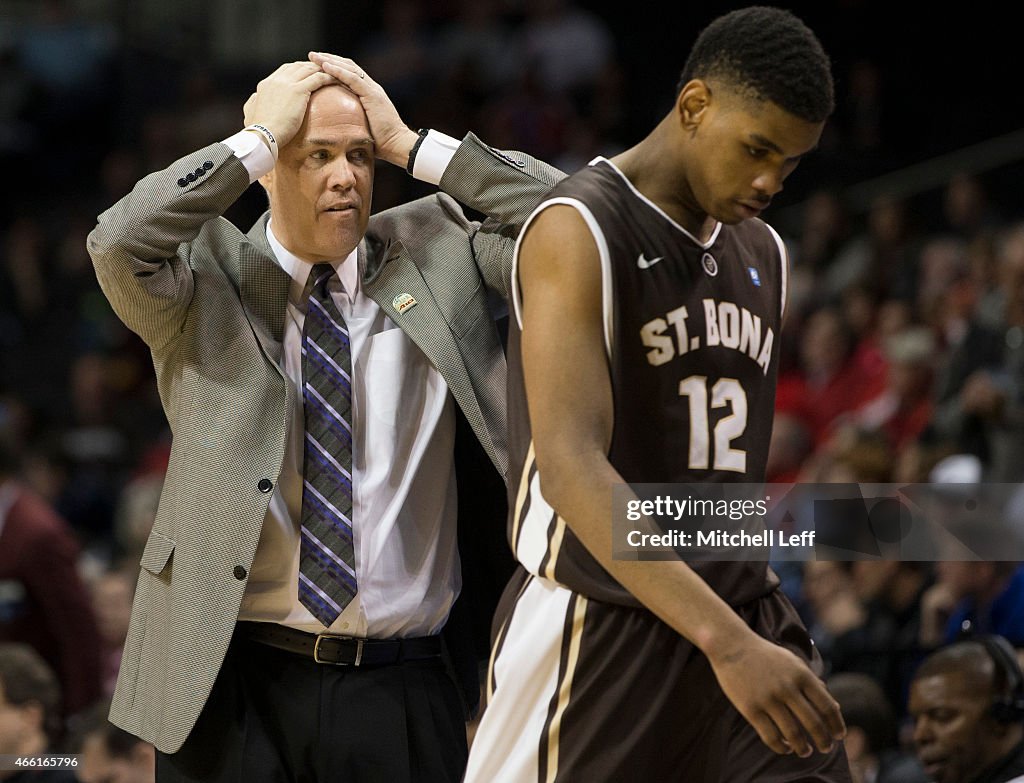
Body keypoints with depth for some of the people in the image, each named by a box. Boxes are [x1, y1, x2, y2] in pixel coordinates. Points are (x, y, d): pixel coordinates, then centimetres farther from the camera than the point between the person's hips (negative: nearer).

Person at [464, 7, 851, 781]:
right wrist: (727, 641, -33)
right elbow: (570, 467, -25)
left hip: (743, 619, 7)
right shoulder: (577, 232, -13)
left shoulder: (763, 255, 13)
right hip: (597, 633, -7)